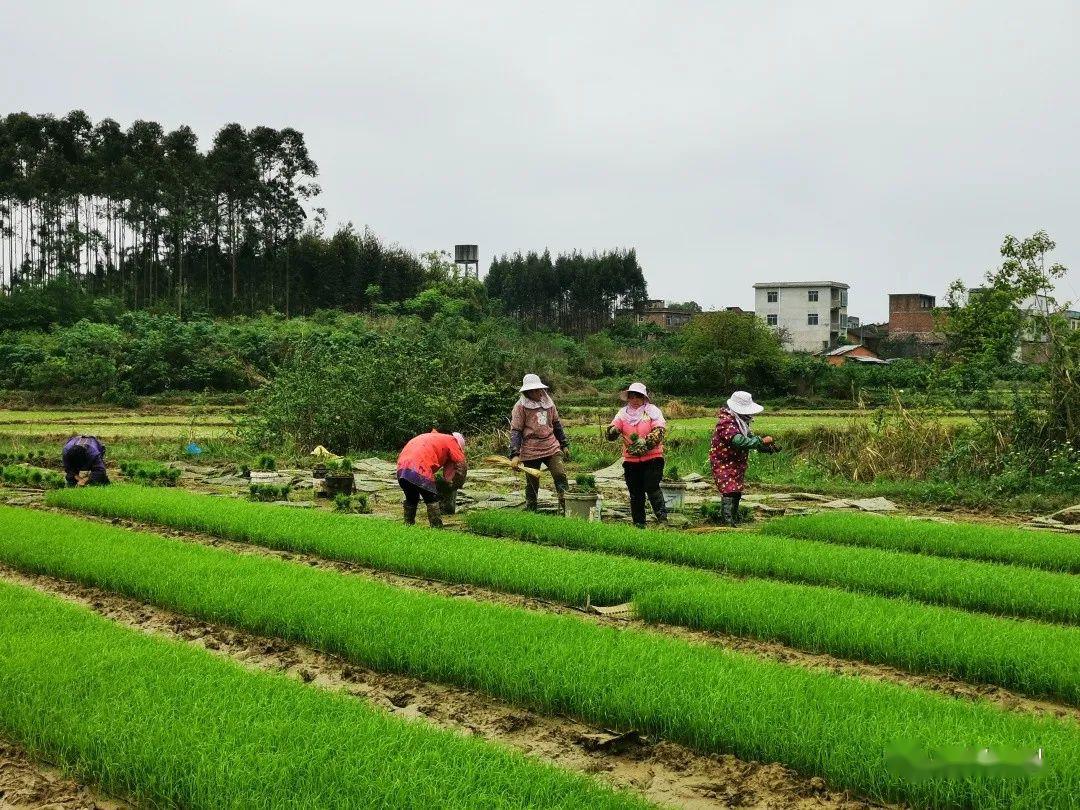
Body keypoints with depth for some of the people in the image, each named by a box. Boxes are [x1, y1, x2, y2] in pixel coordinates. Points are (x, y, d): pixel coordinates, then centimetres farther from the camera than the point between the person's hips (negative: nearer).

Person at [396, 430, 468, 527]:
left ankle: (408, 526, 25)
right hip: (419, 470, -7)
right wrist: (457, 486, 17)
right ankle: (437, 529, -3)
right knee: (432, 501, 2)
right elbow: (461, 464, 5)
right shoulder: (451, 440, 14)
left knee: (411, 499, 24)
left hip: (401, 468, 7)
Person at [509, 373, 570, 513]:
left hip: (552, 448, 3)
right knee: (532, 483, 4)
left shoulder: (548, 403, 10)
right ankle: (530, 511, 17)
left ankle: (566, 506, -7)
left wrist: (564, 444, 20)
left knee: (560, 475, -9)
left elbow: (557, 424, 21)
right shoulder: (521, 406, -5)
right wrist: (514, 455, -16)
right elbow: (515, 431, -8)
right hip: (531, 452, -3)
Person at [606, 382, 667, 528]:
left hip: (652, 458, -4)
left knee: (652, 488, -17)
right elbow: (611, 433, -1)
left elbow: (659, 431, -13)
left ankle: (662, 516, -13)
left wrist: (645, 444, -26)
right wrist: (613, 430, -26)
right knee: (635, 494, 7)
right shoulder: (623, 413, 9)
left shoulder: (652, 411, 0)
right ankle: (638, 524, 13)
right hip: (630, 460, 4)